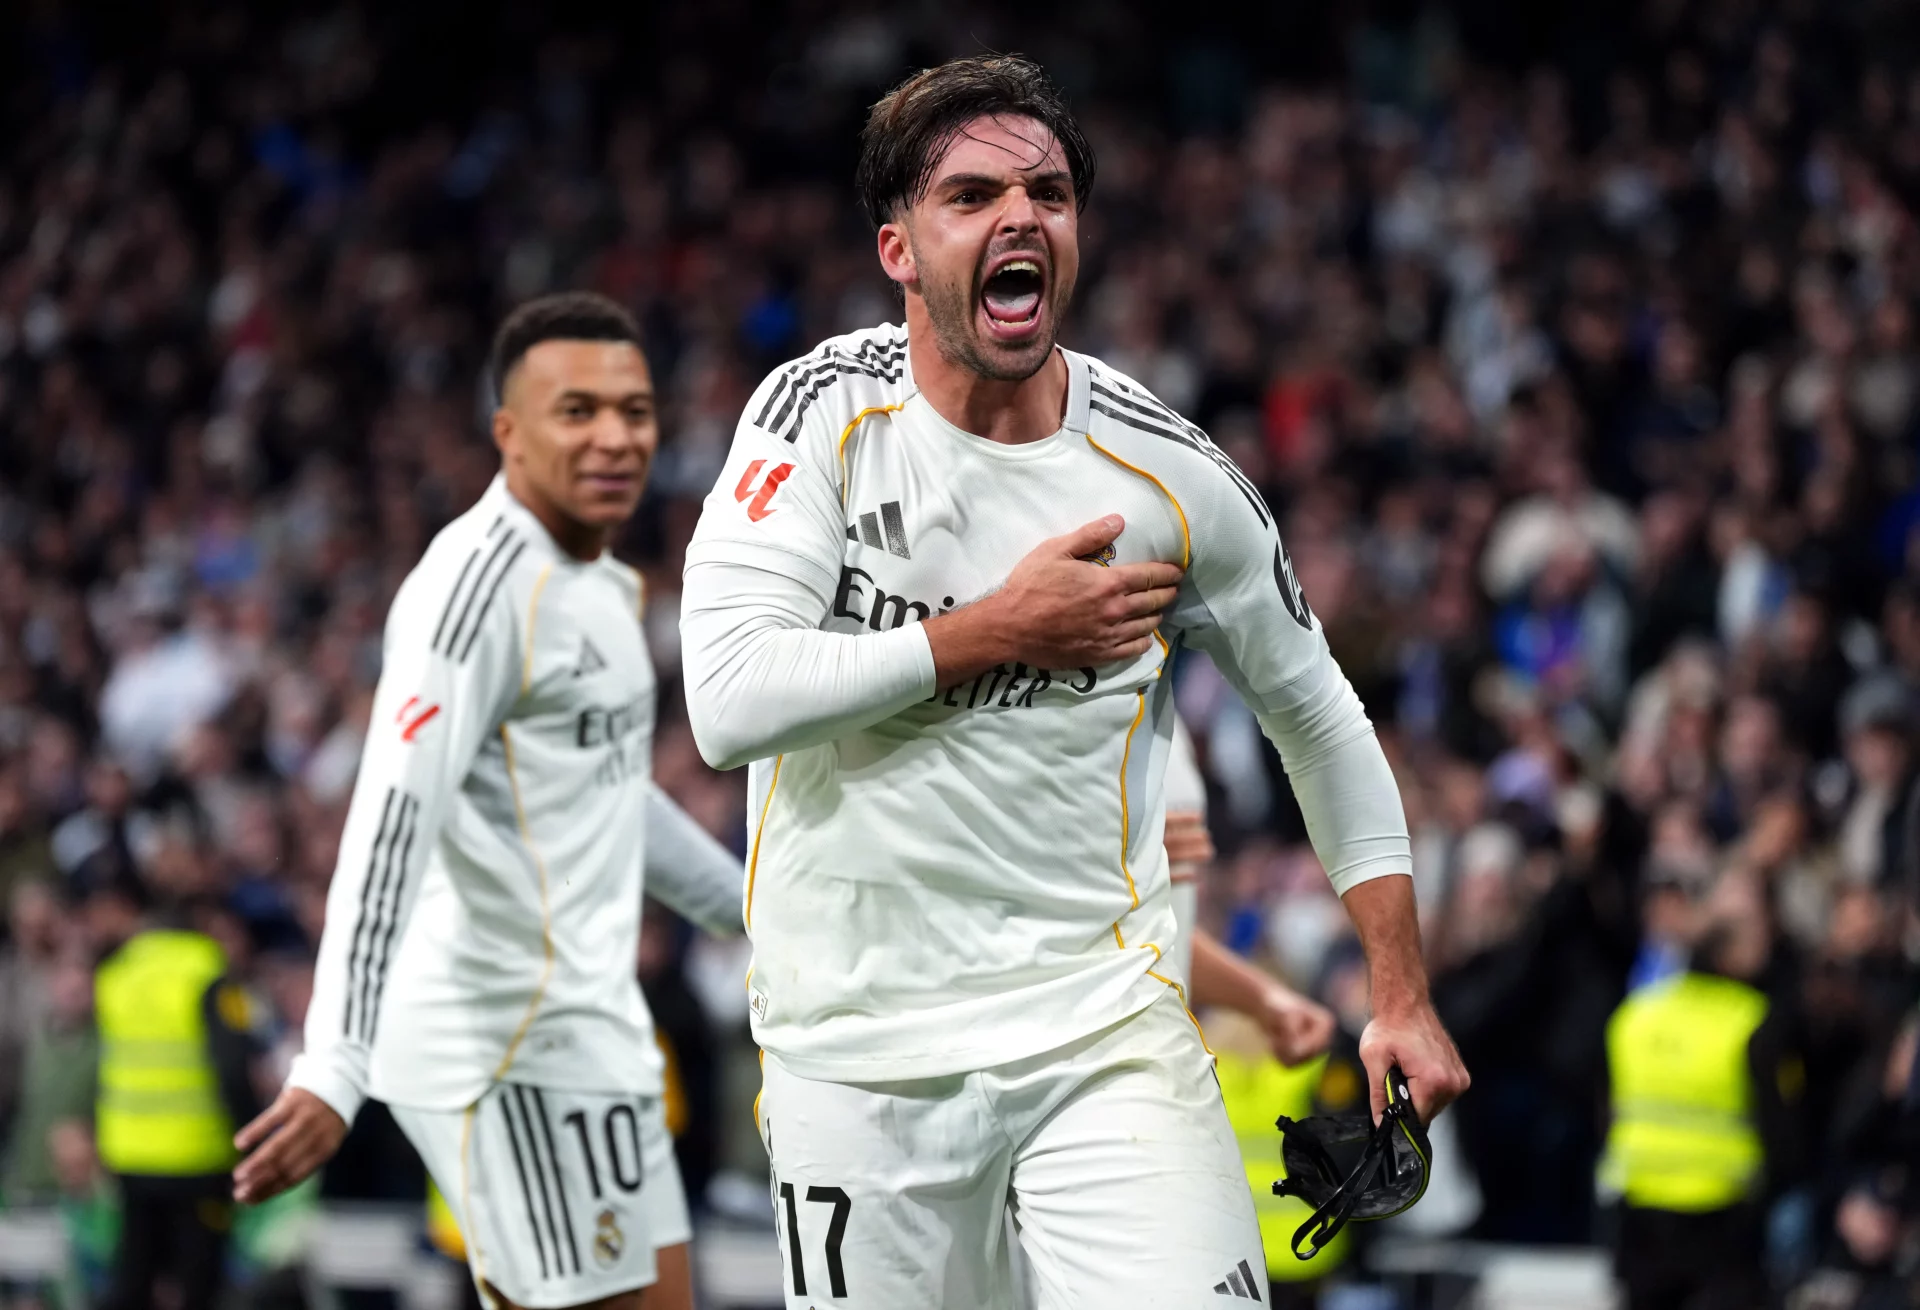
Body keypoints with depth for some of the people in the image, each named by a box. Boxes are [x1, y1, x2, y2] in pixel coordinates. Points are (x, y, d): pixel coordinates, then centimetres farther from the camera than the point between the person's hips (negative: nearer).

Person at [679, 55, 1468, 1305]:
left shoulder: (1170, 476, -1)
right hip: (857, 1049, 0)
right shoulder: (827, 411, -5)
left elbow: (1318, 716, 13)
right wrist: (1002, 631, -15)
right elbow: (730, 701, -17)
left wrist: (1403, 994, 10)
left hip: (1103, 1022, 0)